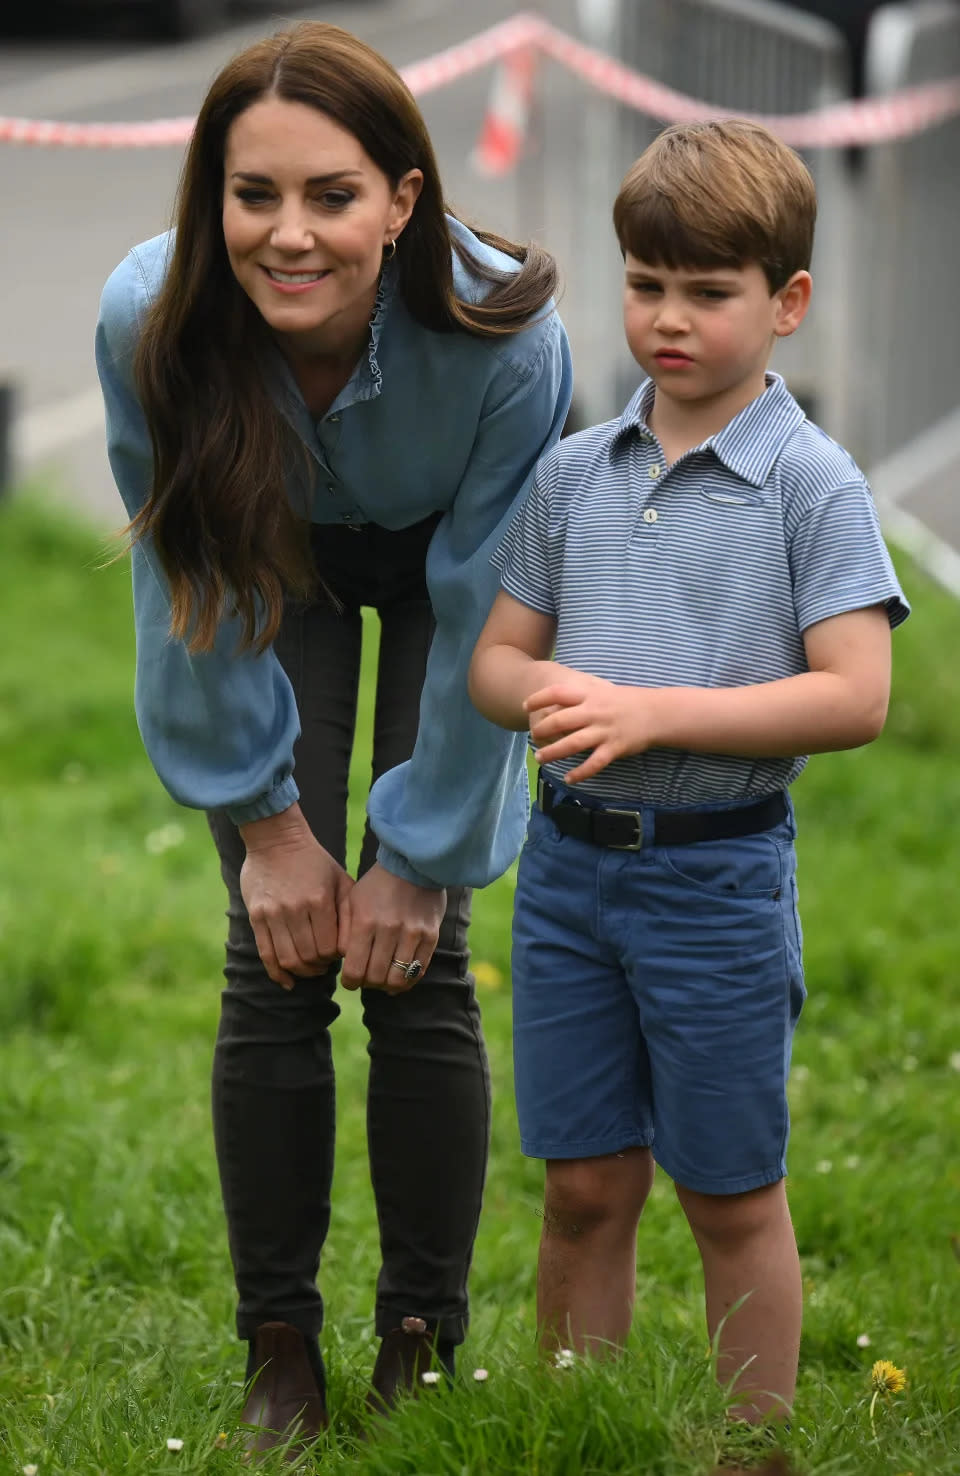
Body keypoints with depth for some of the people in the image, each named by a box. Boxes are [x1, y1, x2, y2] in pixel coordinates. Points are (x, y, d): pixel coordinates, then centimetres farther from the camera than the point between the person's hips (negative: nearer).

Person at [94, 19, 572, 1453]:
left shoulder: (502, 337, -38)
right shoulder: (150, 320, -34)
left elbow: (484, 621, -25)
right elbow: (188, 585, -18)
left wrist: (419, 858, -17)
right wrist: (268, 817, -12)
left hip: (445, 572, -1)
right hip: (278, 571, 1)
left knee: (420, 972, -6)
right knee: (274, 969, -4)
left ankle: (422, 1348, 9)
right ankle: (280, 1349, 10)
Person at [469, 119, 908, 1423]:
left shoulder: (811, 484, -8)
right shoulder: (574, 474, 7)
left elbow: (854, 696, -16)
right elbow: (495, 655, 12)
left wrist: (653, 711, -21)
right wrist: (545, 695, -13)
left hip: (719, 873, -4)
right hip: (570, 859, 4)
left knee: (732, 1200, 6)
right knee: (584, 1188, 10)